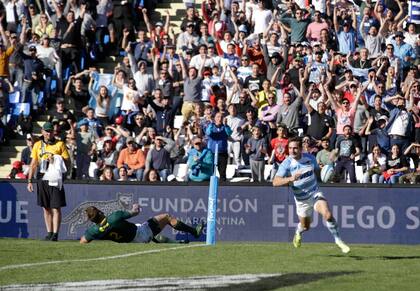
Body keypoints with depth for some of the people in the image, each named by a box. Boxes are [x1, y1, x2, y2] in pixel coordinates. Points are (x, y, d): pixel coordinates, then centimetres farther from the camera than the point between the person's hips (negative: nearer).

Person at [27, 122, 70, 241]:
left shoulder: (60, 144, 5)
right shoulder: (38, 145, 12)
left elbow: (67, 160, 3)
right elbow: (33, 164, 12)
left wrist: (56, 159, -15)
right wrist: (29, 181, 6)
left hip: (55, 179, -3)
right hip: (42, 178, 3)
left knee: (56, 208, -8)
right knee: (46, 208, 7)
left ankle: (55, 234, -9)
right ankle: (49, 233, 13)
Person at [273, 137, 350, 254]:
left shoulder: (310, 158, -7)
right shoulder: (286, 164, -17)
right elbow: (275, 182, -29)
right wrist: (290, 179, -43)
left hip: (315, 193, 1)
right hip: (301, 199, -1)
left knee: (327, 214, -25)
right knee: (305, 226, 15)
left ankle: (338, 240, -10)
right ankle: (298, 233, 53)